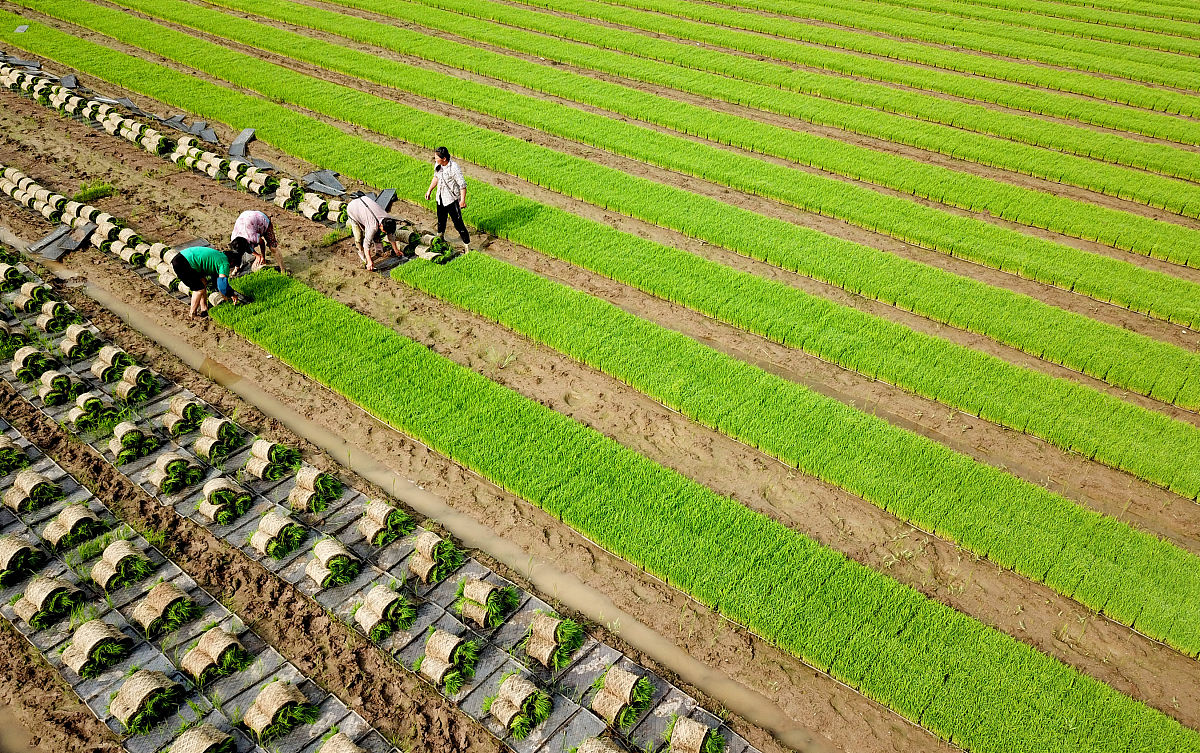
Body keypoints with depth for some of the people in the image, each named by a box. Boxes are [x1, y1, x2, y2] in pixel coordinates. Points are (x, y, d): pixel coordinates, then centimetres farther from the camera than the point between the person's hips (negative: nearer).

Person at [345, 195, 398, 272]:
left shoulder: (387, 220, -21)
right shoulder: (373, 226, -41)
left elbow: (391, 235, -2)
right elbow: (366, 244, -35)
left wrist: (395, 249, 9)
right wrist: (369, 261, -35)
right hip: (352, 209, -6)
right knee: (359, 237, -13)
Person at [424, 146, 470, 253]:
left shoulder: (454, 168, -25)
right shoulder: (437, 165, -3)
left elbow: (462, 185, -22)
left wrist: (463, 200, -27)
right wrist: (429, 190, 19)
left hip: (452, 199, -7)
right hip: (440, 198, 7)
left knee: (458, 224, -7)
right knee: (441, 220, 25)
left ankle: (467, 246, 3)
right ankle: (440, 239, 49)